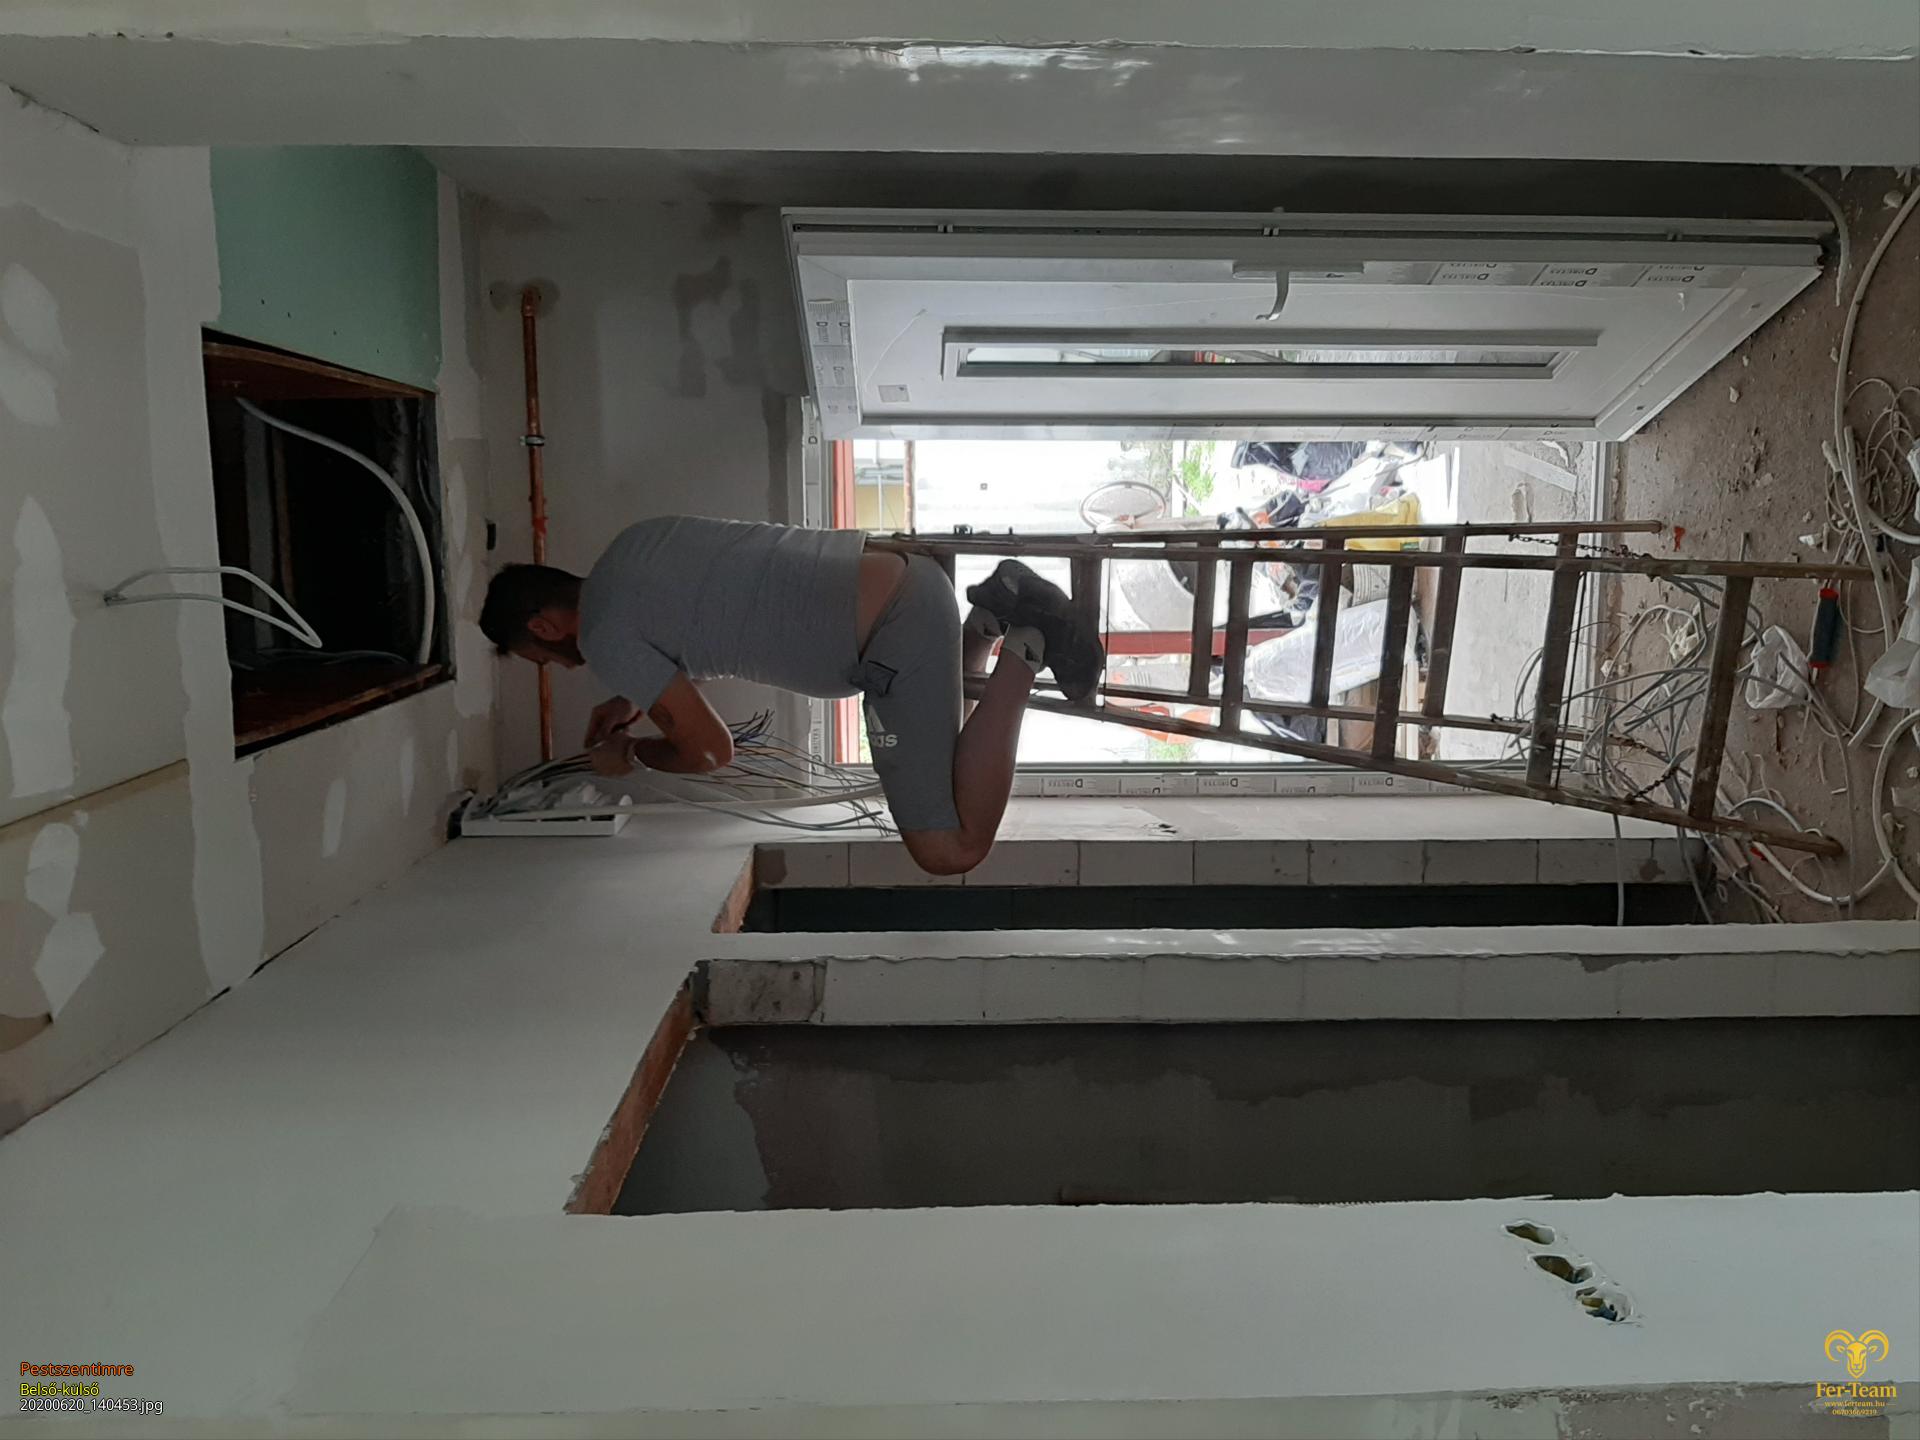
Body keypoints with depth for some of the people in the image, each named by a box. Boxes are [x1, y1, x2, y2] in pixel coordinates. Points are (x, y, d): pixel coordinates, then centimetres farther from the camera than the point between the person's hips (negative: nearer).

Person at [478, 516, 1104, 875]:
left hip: (895, 638, -9)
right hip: (903, 577, 9)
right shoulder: (633, 542, 18)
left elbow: (709, 751, 0)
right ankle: (993, 617, 12)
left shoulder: (605, 639, -7)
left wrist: (630, 753, 20)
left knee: (950, 851, -8)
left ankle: (1021, 653, -9)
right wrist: (637, 699, 30)